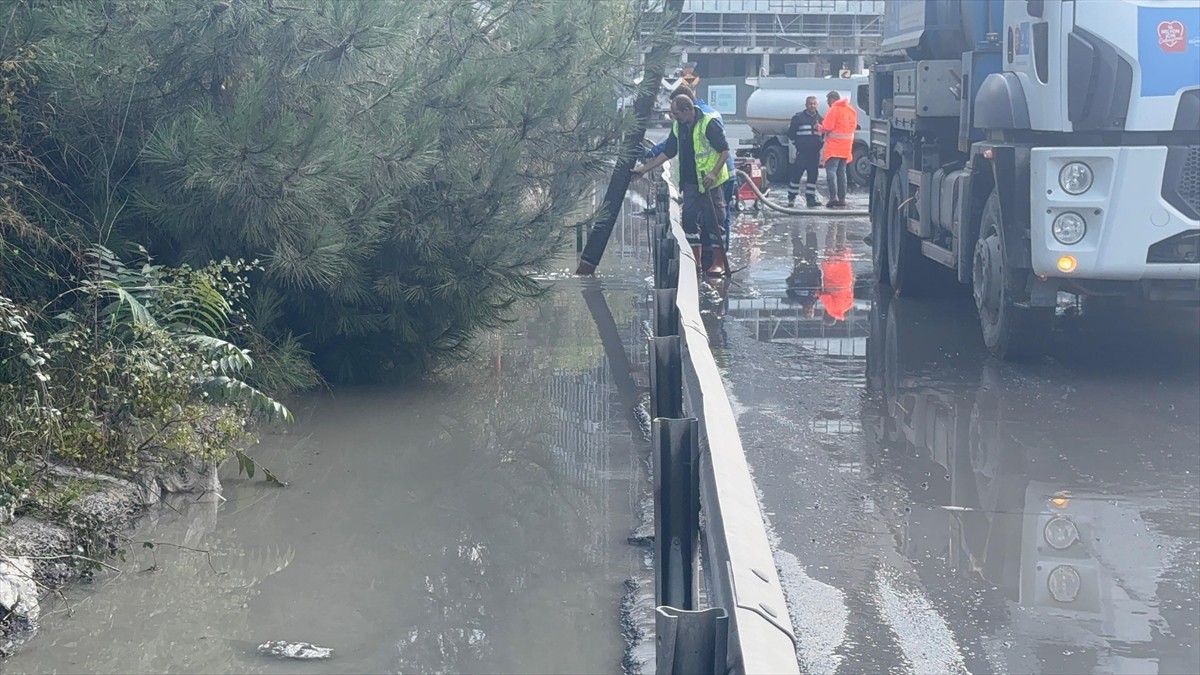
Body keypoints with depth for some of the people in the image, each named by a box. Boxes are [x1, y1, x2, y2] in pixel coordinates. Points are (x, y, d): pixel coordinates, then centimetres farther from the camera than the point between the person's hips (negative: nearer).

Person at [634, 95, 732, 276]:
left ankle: (719, 263, 4)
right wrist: (644, 169, 12)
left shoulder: (709, 124, -14)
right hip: (690, 182, 7)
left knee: (714, 220, -3)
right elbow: (667, 152, 16)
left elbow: (725, 150, -13)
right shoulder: (678, 127, 9)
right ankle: (695, 261, 15)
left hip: (711, 183, -7)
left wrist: (714, 173, -23)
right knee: (690, 220, 7)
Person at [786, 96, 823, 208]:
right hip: (802, 152, -4)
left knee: (813, 175, 5)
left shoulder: (819, 118, 13)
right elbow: (791, 133, 2)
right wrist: (797, 144, 0)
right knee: (796, 174, -6)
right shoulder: (798, 117, 0)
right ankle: (791, 198, 3)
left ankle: (810, 198, 9)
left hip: (815, 152, 4)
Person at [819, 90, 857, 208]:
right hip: (846, 147, 8)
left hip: (834, 146, -8)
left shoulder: (834, 110, -11)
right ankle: (842, 198, 11)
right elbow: (854, 126, 17)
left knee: (831, 171, -9)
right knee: (841, 172, 13)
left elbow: (827, 128, -15)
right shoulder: (851, 110, 14)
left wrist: (819, 127, 4)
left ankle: (833, 197, -22)